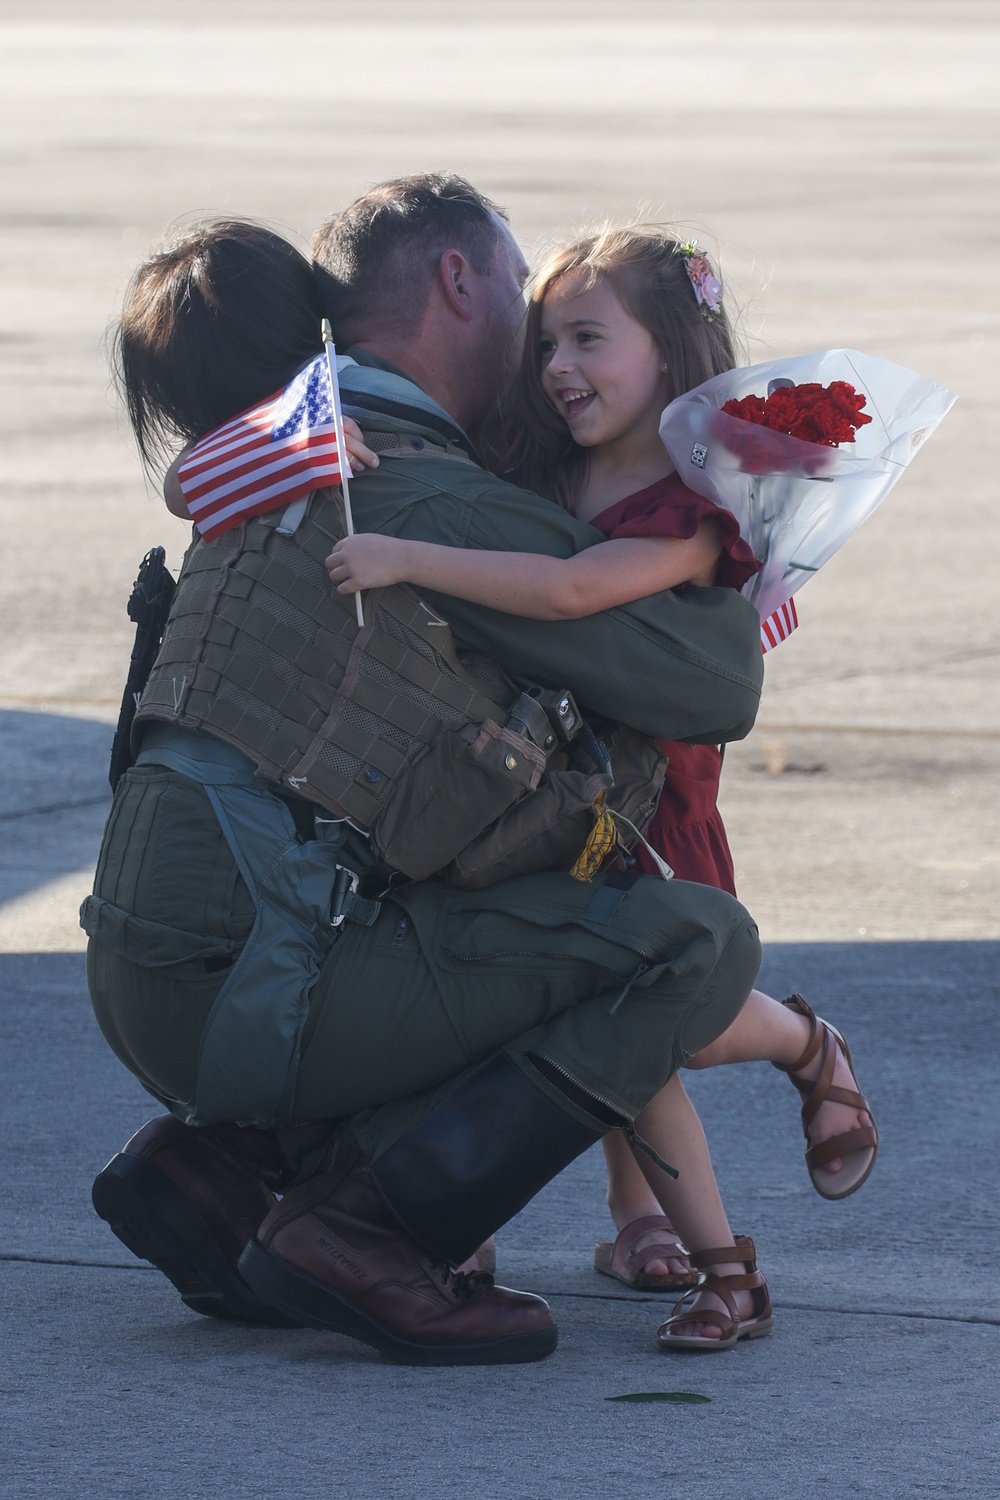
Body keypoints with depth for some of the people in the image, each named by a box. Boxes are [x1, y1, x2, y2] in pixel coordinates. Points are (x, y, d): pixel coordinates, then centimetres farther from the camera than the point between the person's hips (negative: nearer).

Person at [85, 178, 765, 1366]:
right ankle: (358, 1236, -12)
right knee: (698, 946, -12)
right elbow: (710, 692, -15)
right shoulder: (426, 498, -12)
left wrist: (718, 603, 24)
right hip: (241, 983, -9)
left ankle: (217, 1160, 12)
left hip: (146, 974, 10)